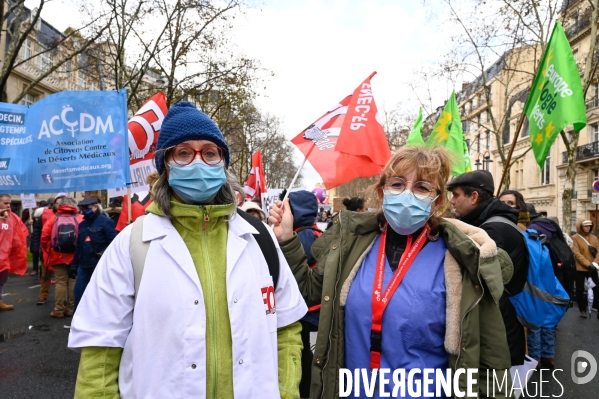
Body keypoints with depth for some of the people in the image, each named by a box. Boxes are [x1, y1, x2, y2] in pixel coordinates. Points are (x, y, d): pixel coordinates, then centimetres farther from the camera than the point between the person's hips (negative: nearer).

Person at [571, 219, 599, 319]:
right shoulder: (575, 238, -5)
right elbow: (577, 253, -12)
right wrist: (588, 264, -19)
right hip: (580, 268, -3)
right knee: (580, 290, 7)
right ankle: (582, 309, 20)